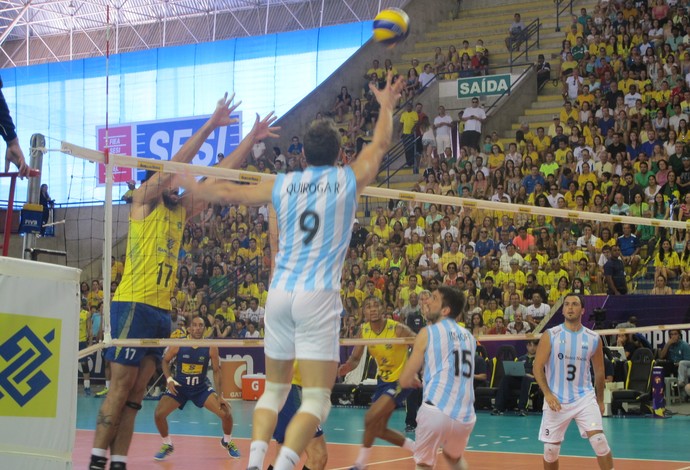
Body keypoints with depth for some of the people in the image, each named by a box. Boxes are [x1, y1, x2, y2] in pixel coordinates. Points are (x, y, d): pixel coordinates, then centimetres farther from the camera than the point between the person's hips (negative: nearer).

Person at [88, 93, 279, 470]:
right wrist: (209, 125, -18)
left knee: (136, 393, 6)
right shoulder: (144, 201, 0)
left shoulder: (181, 209, 17)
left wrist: (252, 138, 12)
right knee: (120, 389, -9)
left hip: (161, 311, 7)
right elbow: (175, 162, -13)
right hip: (134, 305, -7)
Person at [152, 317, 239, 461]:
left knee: (226, 414, -13)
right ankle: (167, 445, 12)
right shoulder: (178, 345, -16)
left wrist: (220, 396, -9)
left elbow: (216, 371, -6)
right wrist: (169, 379, -16)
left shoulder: (211, 348, -14)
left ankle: (227, 441, 20)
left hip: (201, 388, 0)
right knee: (158, 414, -17)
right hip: (179, 387, 0)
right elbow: (165, 361, -1)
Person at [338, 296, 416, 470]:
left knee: (371, 418, -19)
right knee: (379, 430, 11)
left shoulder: (398, 329, -23)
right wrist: (347, 367, -24)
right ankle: (417, 448, 32)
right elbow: (355, 358, -1)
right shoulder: (364, 330, -7)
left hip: (401, 380, -7)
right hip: (383, 379, 7)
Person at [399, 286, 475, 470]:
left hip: (436, 412, -5)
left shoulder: (428, 332, 3)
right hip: (466, 417, 5)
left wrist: (415, 380, 26)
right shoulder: (469, 336, 16)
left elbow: (405, 381, 5)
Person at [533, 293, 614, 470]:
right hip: (556, 400, 0)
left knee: (600, 441, -15)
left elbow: (599, 371, 12)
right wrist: (547, 394, -18)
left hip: (585, 397, 0)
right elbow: (538, 367, -5)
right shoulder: (550, 336, -5)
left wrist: (600, 400, 15)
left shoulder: (593, 338, 0)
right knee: (550, 450, 6)